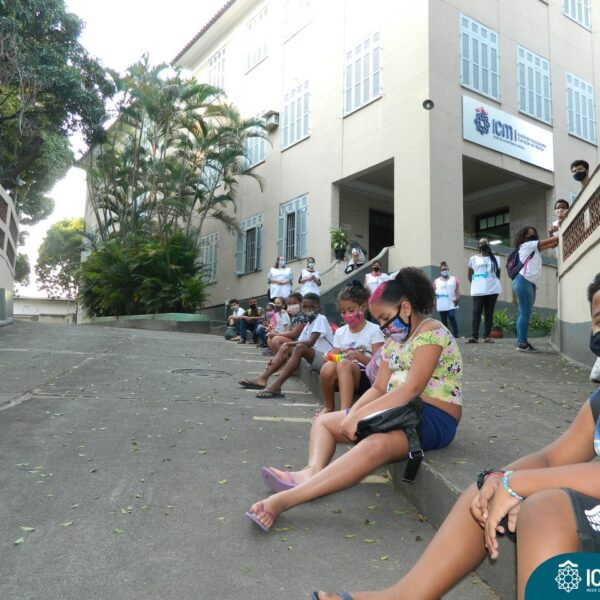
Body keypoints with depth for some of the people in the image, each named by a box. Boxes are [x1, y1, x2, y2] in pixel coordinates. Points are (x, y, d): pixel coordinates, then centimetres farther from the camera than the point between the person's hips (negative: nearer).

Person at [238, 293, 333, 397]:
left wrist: (288, 344, -23)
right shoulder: (308, 325, 15)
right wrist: (278, 356, 0)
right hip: (315, 357, 9)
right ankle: (263, 378, -8)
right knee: (285, 348, 2)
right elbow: (298, 342, 11)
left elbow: (311, 342, -22)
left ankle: (276, 386, -36)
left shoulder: (320, 319, -10)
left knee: (300, 348, -32)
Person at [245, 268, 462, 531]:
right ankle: (313, 471, -23)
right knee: (324, 421, 8)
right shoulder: (397, 339, 15)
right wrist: (352, 416, -9)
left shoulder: (431, 332, -12)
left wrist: (359, 417, -23)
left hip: (434, 418, -10)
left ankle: (286, 498, -48)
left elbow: (412, 388, -22)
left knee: (374, 445, -40)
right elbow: (378, 388, 10)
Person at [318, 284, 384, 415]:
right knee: (328, 366, -32)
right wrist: (331, 358, -10)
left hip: (365, 377, -3)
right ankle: (328, 407, -9)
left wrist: (358, 356, -21)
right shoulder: (340, 332, 15)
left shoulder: (374, 330, 2)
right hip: (341, 379, 4)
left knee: (344, 364, -36)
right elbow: (335, 357, 14)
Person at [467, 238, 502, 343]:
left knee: (489, 313, 3)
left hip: (492, 289, 2)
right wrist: (475, 283, 3)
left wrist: (494, 282, 6)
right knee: (476, 312, -9)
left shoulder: (495, 259, 14)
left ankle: (487, 336, 3)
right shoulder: (474, 259, 9)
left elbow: (498, 273, 19)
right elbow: (470, 274, 12)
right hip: (478, 290, -2)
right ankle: (474, 336, -12)